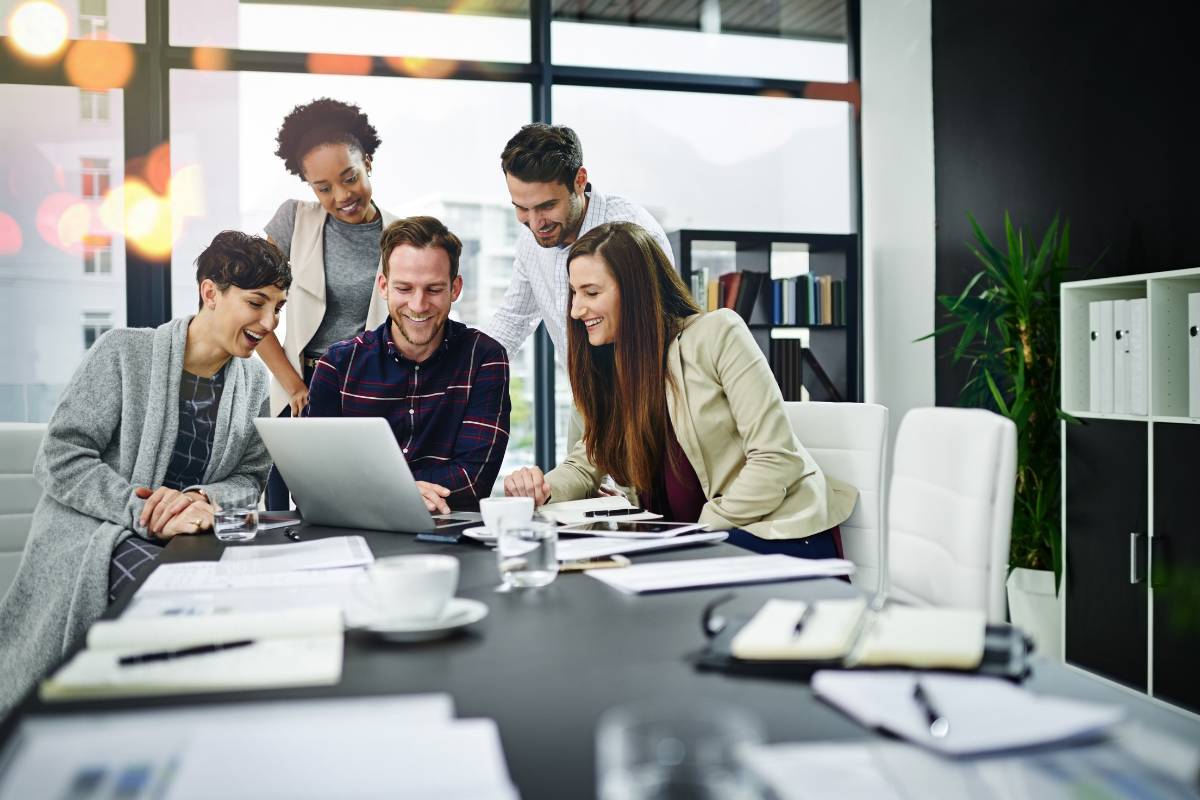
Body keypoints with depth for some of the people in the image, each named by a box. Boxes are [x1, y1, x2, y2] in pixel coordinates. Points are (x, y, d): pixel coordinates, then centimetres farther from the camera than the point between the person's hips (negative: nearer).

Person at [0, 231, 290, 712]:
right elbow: (59, 459, -10)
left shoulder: (254, 382, 11)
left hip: (187, 541, 5)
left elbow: (249, 478, 9)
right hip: (93, 540, -5)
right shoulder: (124, 352, -5)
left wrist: (201, 499, -15)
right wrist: (144, 511, -22)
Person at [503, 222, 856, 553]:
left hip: (782, 536, -6)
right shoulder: (610, 369, 11)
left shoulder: (718, 333, -11)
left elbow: (776, 459, -16)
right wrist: (543, 489, -7)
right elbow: (586, 464, 14)